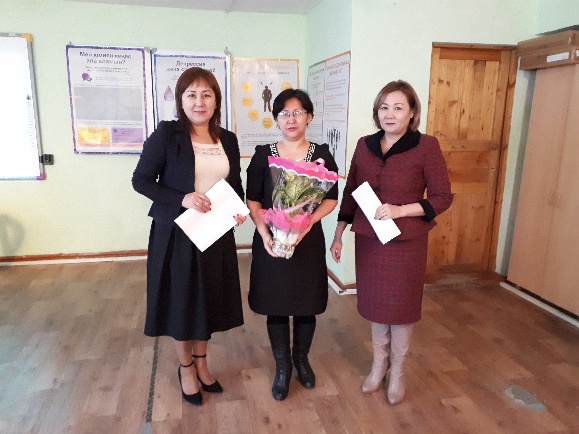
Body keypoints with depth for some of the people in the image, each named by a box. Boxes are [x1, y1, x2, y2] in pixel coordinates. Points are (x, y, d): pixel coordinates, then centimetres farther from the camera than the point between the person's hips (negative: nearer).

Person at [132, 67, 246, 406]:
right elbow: (141, 180, -9)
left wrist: (240, 209, -7)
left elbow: (236, 185, 13)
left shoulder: (228, 140, 4)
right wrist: (182, 199, -22)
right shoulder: (167, 134, -10)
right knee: (181, 301, 11)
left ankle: (201, 363, 40)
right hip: (176, 234, -4)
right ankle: (186, 367, 35)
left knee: (210, 299, 17)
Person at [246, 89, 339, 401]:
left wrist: (308, 221, -17)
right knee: (275, 305, 9)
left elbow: (331, 199, 0)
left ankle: (301, 359, 38)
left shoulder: (321, 155, 1)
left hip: (309, 241, 1)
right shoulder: (263, 155, 0)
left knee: (306, 304, 12)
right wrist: (263, 232, -17)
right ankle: (282, 366, 30)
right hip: (271, 241, 0)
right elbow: (253, 200, -1)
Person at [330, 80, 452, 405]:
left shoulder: (426, 146, -10)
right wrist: (338, 235, 9)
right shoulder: (365, 146, 3)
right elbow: (350, 194, 8)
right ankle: (379, 363, 38)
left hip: (407, 242, -4)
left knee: (401, 305, 11)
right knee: (374, 302, 16)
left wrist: (399, 210, -21)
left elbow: (443, 197, -9)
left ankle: (398, 371, 33)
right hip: (368, 240, 4)